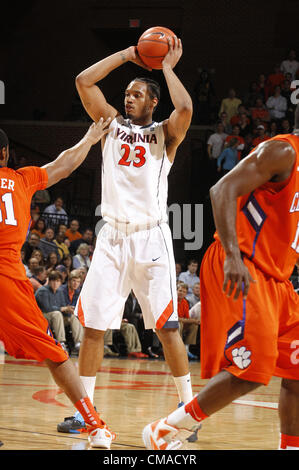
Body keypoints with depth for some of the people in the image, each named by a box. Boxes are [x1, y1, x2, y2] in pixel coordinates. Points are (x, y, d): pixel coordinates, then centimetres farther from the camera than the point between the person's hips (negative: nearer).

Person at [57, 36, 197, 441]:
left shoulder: (165, 134, 5)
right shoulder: (112, 123, 14)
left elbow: (185, 108, -18)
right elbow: (83, 81, 4)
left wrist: (167, 67, -4)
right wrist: (126, 55, 6)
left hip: (151, 236, -3)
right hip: (113, 235, 3)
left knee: (167, 325, -5)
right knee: (92, 323, -1)